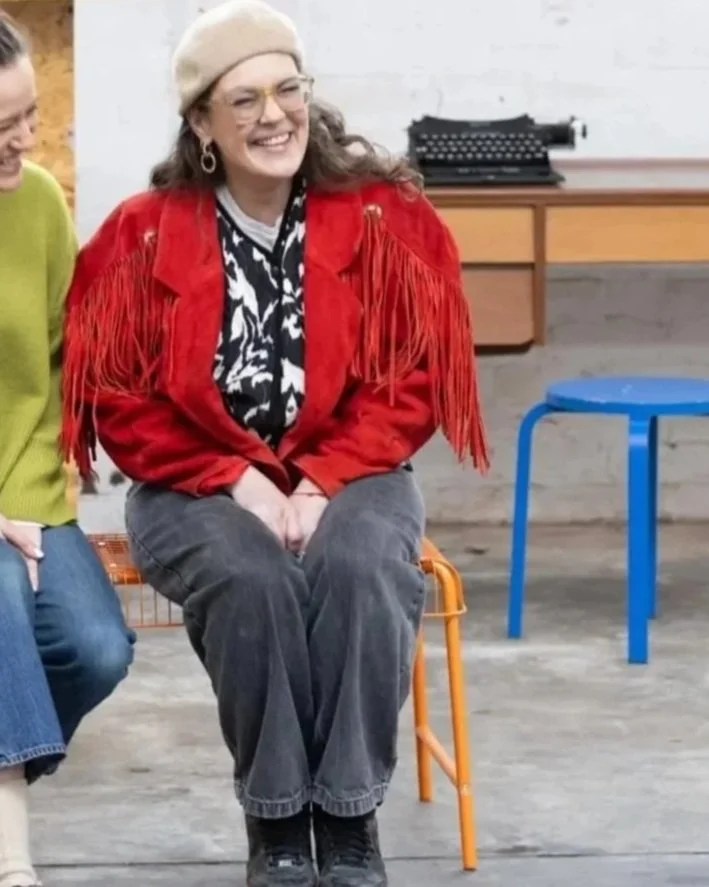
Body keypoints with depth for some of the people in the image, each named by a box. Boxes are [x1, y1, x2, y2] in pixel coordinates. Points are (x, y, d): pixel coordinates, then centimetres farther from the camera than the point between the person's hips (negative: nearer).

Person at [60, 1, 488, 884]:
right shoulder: (145, 234, -7)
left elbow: (412, 380, -2)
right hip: (199, 486, -1)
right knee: (252, 582, -33)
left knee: (360, 571, -33)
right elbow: (120, 405, -3)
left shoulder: (381, 214, -6)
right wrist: (236, 481, -14)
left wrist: (321, 481, -15)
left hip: (346, 474, 1)